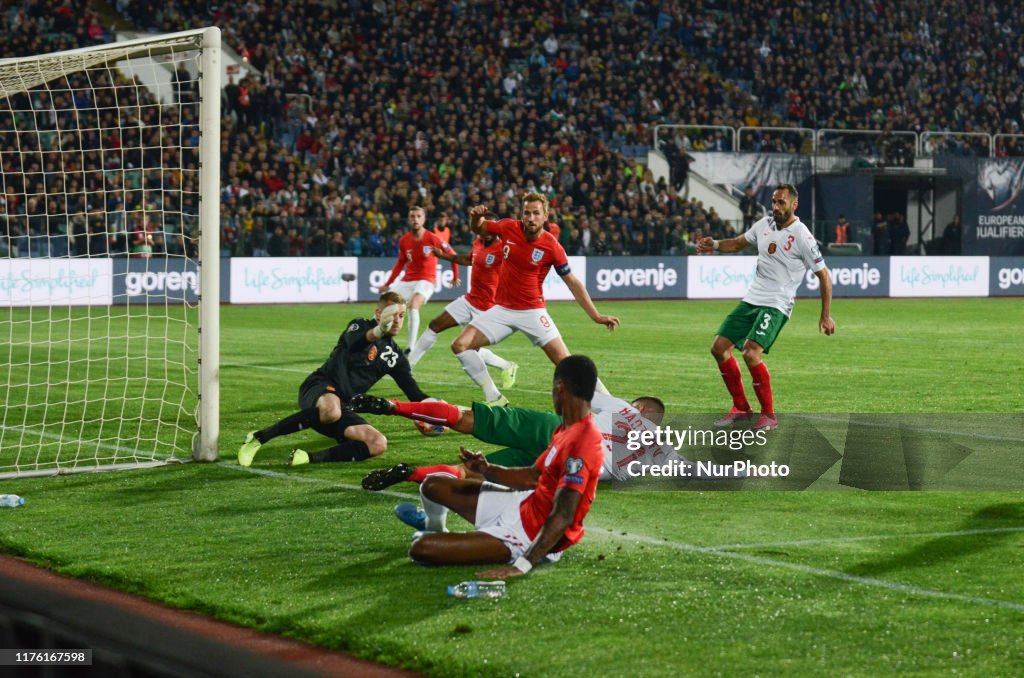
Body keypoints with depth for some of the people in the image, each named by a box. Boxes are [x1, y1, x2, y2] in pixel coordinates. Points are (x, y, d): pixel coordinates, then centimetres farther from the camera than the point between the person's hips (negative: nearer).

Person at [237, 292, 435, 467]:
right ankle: (258, 438, -26)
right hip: (318, 388, -6)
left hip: (343, 407, 6)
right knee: (331, 409, -42)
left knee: (378, 444, -19)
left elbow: (414, 394, 17)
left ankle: (310, 458, -23)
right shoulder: (361, 326, 2)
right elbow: (353, 343, -23)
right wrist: (378, 332, -45)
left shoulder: (395, 357, 18)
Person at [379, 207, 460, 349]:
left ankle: (411, 349, -32)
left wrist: (455, 277, 5)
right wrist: (387, 284, 11)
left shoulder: (432, 239, -11)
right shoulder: (404, 241, 2)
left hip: (426, 280, -6)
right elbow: (400, 263, 15)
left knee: (413, 305, -31)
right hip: (408, 281, 6)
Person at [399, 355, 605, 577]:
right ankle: (436, 531, 48)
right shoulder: (567, 430, 6)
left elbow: (563, 517, -33)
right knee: (434, 485, 16)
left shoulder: (580, 444, -27)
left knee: (421, 549, -18)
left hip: (532, 536, -10)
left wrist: (523, 565, -37)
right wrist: (487, 469, 2)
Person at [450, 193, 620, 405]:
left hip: (532, 312, -4)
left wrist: (596, 316, -8)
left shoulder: (552, 247, -15)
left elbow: (573, 282, -5)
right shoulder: (508, 228, -6)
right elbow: (479, 228, 14)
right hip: (502, 308, 4)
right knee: (460, 345, -8)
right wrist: (476, 216, -10)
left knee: (564, 360, -15)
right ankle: (495, 398, 2)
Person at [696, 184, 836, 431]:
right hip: (751, 299, 7)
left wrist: (826, 316, -9)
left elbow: (823, 275, -8)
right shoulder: (765, 224, 5)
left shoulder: (801, 237, -14)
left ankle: (769, 415, -10)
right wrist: (715, 245, 1)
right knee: (719, 348, 4)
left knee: (751, 353, -25)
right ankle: (741, 407, 18)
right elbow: (738, 243, 22)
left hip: (776, 306, -7)